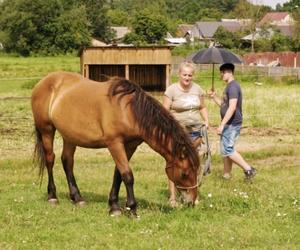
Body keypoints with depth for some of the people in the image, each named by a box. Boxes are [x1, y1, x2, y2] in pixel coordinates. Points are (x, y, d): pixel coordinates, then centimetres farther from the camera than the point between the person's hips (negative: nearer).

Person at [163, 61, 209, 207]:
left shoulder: (197, 89, 7)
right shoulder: (172, 90, -7)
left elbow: (202, 107, 19)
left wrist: (206, 120, 2)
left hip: (195, 131, 5)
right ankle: (173, 197, -1)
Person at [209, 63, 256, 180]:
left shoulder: (233, 87, -17)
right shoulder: (229, 86, 16)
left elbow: (232, 107, -25)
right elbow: (224, 105, 25)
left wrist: (222, 124, -26)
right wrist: (214, 96, 10)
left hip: (232, 124, -10)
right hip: (228, 124, 10)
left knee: (227, 149, -12)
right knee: (225, 150, 14)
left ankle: (248, 169, -9)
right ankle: (226, 174, 22)